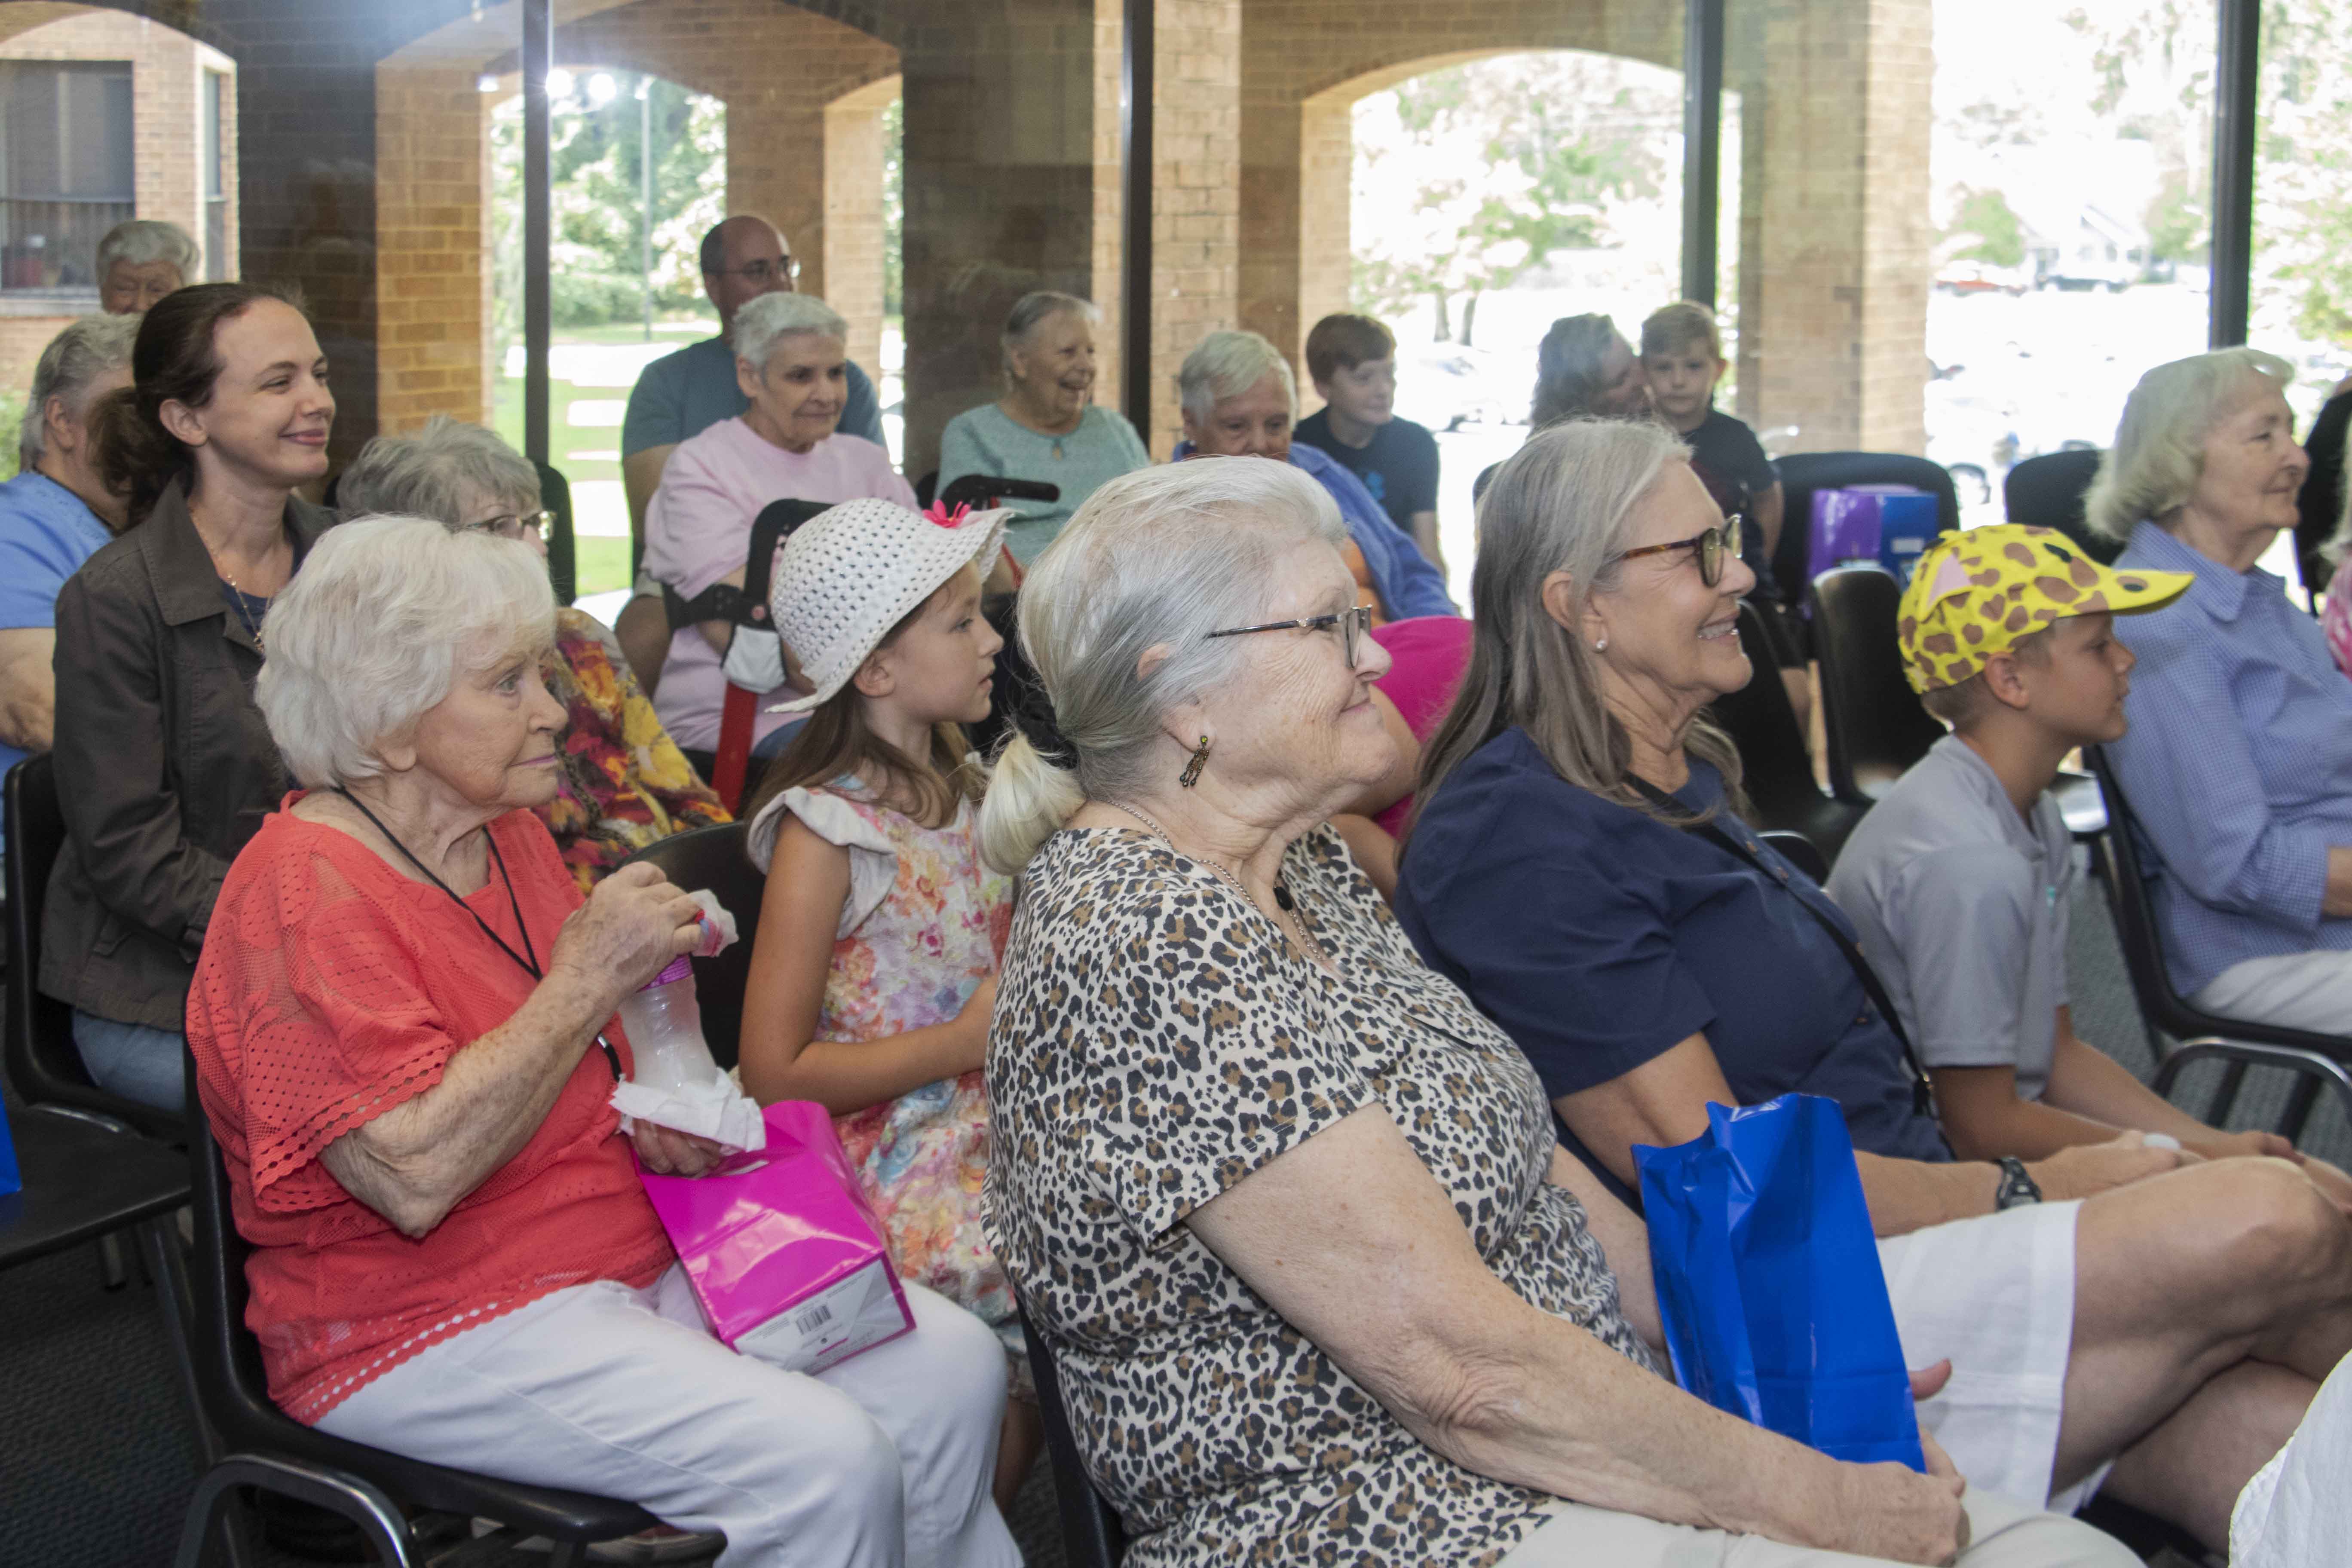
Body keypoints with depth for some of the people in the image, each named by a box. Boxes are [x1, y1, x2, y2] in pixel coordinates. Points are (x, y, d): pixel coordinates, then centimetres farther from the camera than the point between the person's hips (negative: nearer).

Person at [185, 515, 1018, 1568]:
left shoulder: (510, 834, 10)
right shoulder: (303, 896, -17)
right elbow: (416, 1173, -28)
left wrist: (649, 1131, 3)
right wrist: (590, 978, -22)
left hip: (634, 1260, 9)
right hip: (431, 1329, -8)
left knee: (952, 1365, -8)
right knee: (824, 1462, -25)